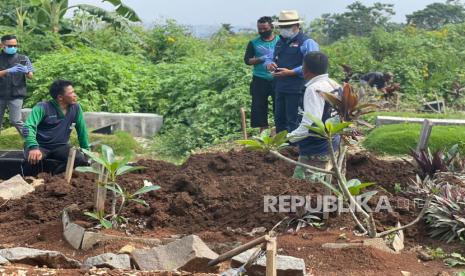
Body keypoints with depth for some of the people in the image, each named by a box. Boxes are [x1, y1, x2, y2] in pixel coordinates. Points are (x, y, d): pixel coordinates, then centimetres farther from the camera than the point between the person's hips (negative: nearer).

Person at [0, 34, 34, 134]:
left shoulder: (23, 59, 2)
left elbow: (30, 76, -3)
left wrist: (26, 72, -26)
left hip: (16, 94, -2)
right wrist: (9, 71, -28)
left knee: (16, 121, -10)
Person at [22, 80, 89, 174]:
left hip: (60, 147, 4)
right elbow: (28, 127, -27)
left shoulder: (76, 108, -1)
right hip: (40, 146, -4)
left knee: (81, 159, -25)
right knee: (33, 159, -38)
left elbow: (82, 130, 9)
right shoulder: (42, 107, -14)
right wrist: (33, 147, -44)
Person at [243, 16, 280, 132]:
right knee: (259, 106, 1)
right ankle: (263, 131, 11)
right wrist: (261, 59, -16)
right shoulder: (254, 43, 6)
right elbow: (247, 60, -1)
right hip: (260, 80, 1)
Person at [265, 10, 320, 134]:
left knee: (294, 121, -5)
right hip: (280, 88, 8)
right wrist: (269, 63, 2)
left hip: (297, 89, -8)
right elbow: (271, 58, 28)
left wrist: (291, 72, -23)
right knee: (279, 119, 14)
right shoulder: (280, 42, 18)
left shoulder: (307, 43, -8)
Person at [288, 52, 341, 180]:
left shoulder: (314, 89, -21)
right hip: (332, 144, 10)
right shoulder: (335, 85, 7)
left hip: (315, 151, -10)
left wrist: (287, 138, -23)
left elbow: (310, 125, -28)